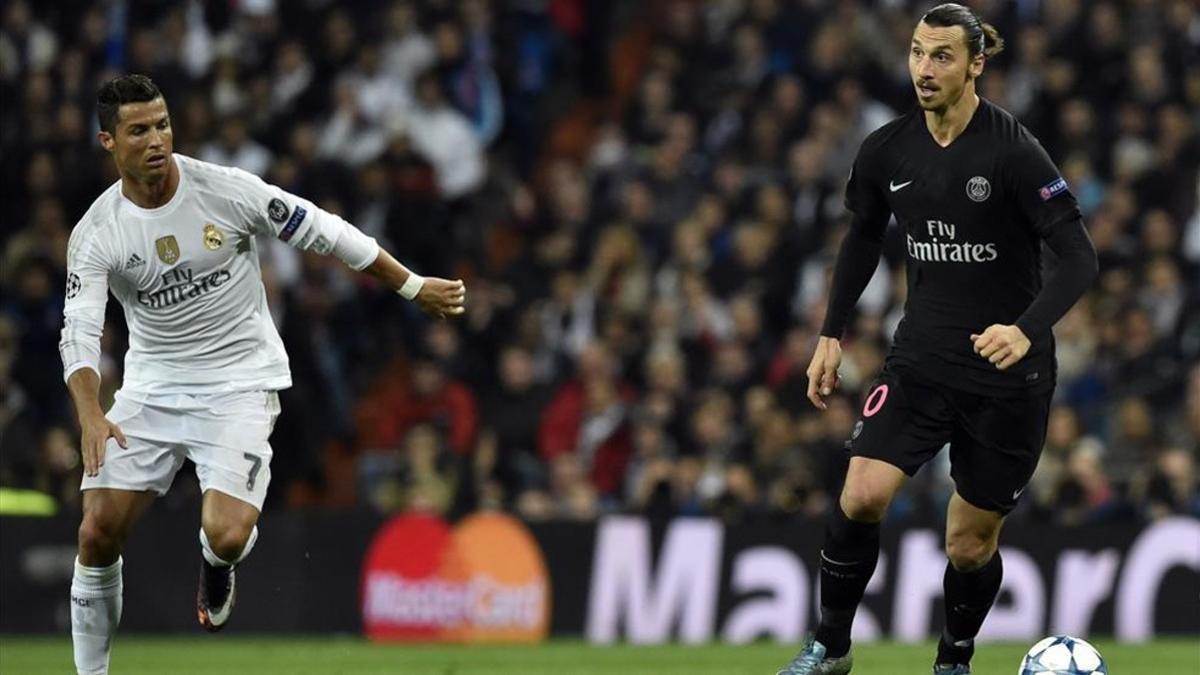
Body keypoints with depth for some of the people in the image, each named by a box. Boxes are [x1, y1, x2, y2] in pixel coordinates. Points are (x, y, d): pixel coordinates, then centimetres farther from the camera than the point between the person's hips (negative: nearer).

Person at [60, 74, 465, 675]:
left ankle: (216, 567, 18)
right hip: (153, 387, 2)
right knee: (98, 532, -8)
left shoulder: (227, 190, -12)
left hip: (239, 384, -2)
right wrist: (90, 415, -35)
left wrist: (414, 288, 2)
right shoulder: (95, 234, -8)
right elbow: (79, 332, -16)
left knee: (225, 535, -22)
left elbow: (325, 233, -3)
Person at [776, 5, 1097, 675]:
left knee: (970, 544, 5)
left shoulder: (1013, 151, -16)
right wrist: (833, 334, 12)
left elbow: (1080, 257, -18)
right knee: (861, 496, -17)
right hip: (922, 360, 3)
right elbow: (863, 238, 17)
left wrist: (1027, 330, -33)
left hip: (1007, 371, -3)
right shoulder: (888, 150, -1)